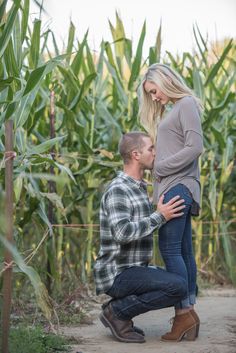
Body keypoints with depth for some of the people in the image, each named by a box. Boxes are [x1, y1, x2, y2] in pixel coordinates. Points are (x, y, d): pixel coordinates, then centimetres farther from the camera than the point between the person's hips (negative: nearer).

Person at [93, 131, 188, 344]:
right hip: (118, 275, -10)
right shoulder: (117, 190, -17)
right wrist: (160, 216, -21)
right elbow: (123, 233, -30)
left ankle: (119, 313, 10)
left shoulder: (138, 188, 14)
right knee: (178, 288, -23)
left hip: (133, 270, 10)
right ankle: (118, 311, -8)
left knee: (182, 282, 18)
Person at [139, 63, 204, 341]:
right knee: (183, 251, 6)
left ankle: (183, 312, -11)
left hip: (178, 186, -9)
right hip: (172, 187, 9)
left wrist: (160, 168, -10)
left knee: (170, 249, -12)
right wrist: (158, 187, 5)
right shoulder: (173, 110, 22)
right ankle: (189, 311, 7)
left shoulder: (187, 104, -4)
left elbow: (195, 147, -15)